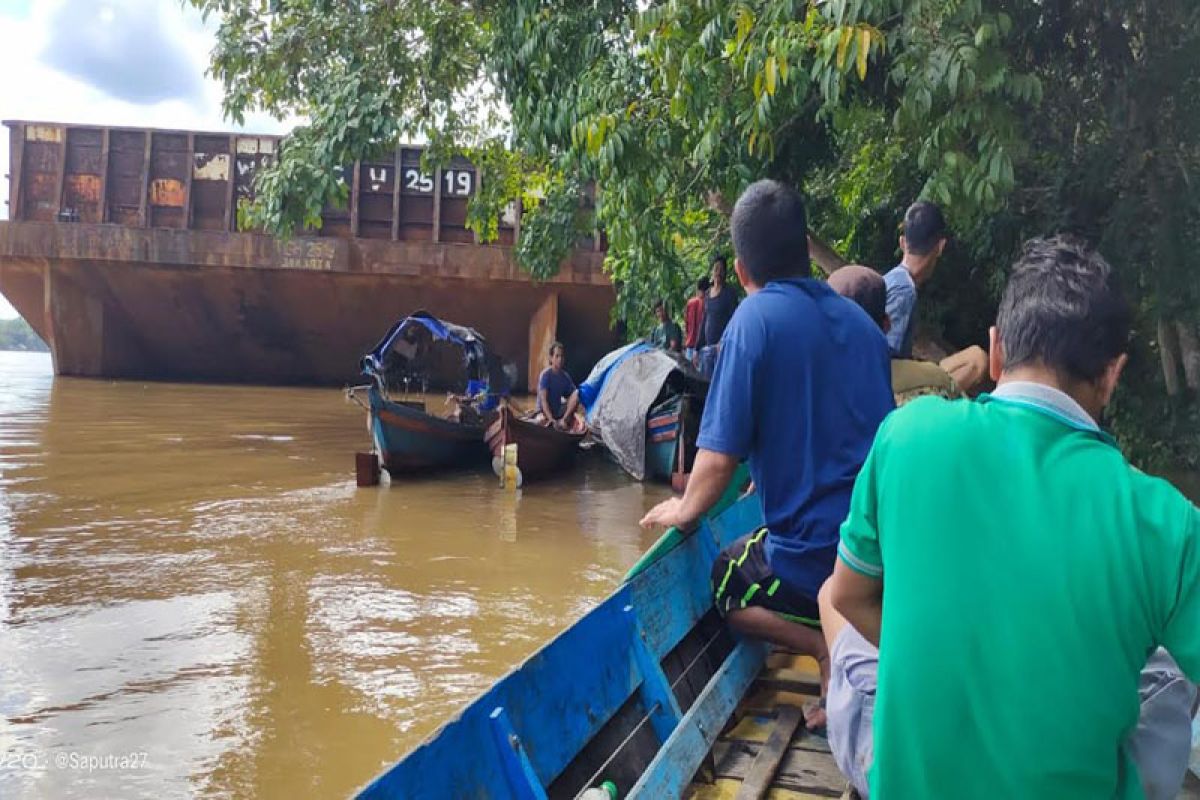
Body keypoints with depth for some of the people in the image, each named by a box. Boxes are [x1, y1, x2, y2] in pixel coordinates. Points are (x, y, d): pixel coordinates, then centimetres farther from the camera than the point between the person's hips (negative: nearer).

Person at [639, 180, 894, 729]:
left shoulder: (755, 319, -12)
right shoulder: (861, 322, 9)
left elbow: (719, 457, -15)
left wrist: (686, 510, 6)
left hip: (816, 548, -6)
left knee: (726, 584, 22)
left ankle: (835, 649, -1)